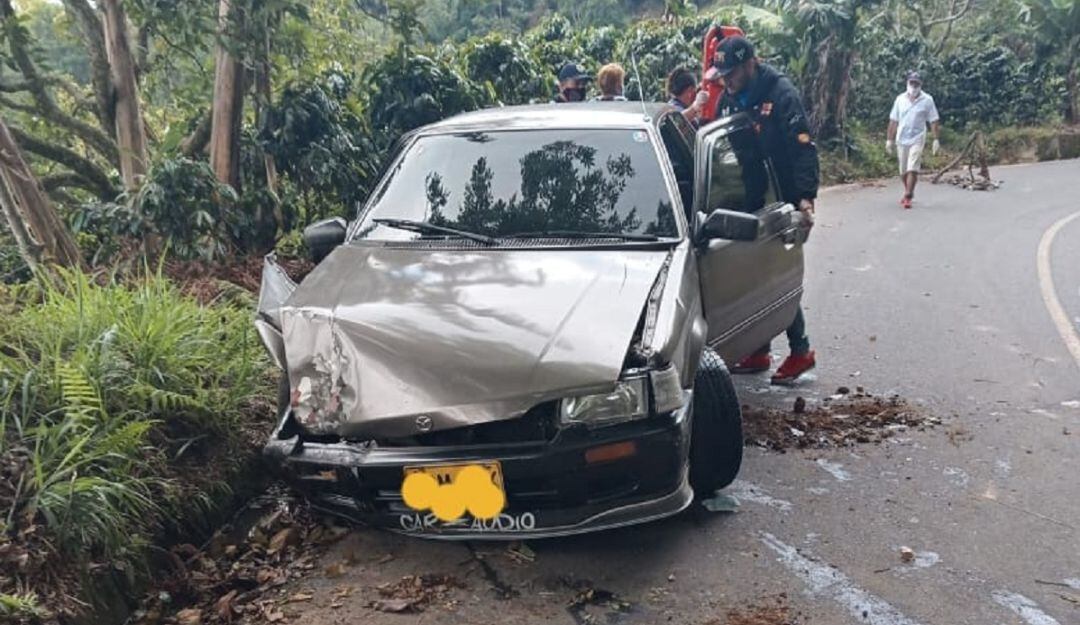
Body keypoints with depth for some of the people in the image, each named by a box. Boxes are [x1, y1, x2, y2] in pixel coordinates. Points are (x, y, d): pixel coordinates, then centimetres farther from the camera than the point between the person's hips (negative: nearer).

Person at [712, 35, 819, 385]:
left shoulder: (781, 94, -11)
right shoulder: (728, 99, 10)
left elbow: (803, 148, -17)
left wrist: (806, 197, -25)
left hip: (780, 204, -7)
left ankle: (800, 350, 10)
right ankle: (758, 351, 20)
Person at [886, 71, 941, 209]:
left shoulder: (927, 100, -3)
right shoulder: (900, 99, 5)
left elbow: (934, 121, -3)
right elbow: (893, 121, 7)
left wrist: (936, 140, -9)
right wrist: (889, 139, 4)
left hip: (917, 139, -3)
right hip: (901, 139, 3)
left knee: (912, 169, -13)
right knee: (903, 171, 11)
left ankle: (908, 197, -12)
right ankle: (908, 192, 30)